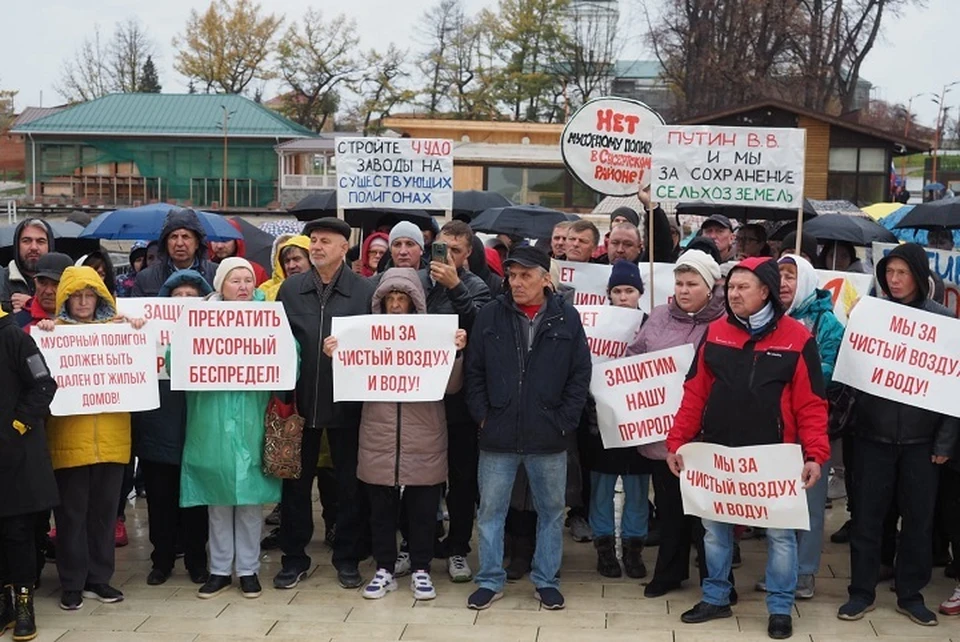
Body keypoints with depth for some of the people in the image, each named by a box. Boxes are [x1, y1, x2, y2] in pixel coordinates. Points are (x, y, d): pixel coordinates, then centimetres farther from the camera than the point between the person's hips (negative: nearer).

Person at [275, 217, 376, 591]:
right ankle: (294, 558, 22)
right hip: (300, 399, 2)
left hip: (347, 402, -2)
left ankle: (347, 558, 22)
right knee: (296, 480, 10)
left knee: (350, 482, 8)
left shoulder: (365, 291, -3)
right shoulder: (290, 290, 5)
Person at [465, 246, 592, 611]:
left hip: (548, 439, 0)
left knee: (551, 510, 11)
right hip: (498, 436, 0)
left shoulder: (567, 319, -1)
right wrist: (483, 416, -4)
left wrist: (564, 422, -5)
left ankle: (546, 580, 26)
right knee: (490, 511, 8)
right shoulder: (490, 317, 1)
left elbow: (580, 376, 0)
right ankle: (490, 580, 21)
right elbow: (474, 372, 3)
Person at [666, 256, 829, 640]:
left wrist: (815, 455, -16)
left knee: (779, 532, 7)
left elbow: (811, 404, -7)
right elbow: (694, 394, 4)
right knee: (714, 528, 13)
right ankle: (716, 598, 29)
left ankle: (780, 608, 21)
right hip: (717, 453, 3)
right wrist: (677, 442, -1)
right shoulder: (715, 333, 3)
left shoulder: (796, 338, -6)